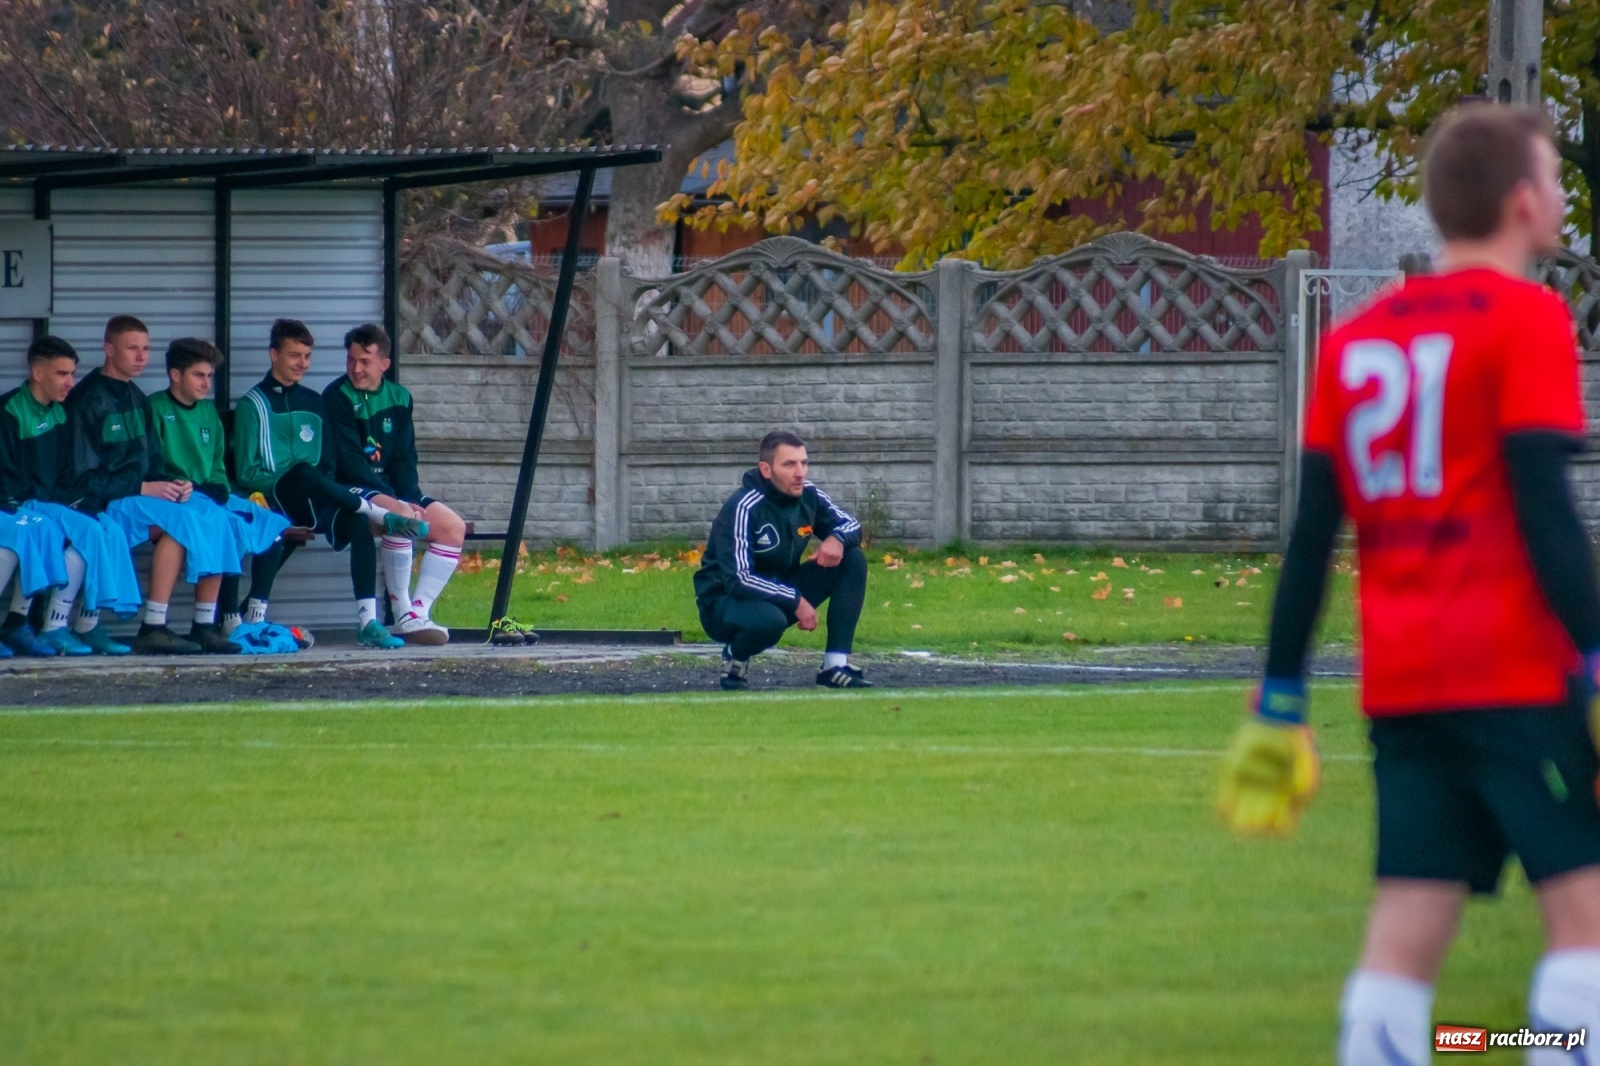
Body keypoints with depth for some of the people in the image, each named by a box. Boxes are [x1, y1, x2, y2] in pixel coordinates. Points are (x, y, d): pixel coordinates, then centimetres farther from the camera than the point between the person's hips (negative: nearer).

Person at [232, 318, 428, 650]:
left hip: (311, 504, 4)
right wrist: (294, 482, -14)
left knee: (358, 521, -29)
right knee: (303, 471, -38)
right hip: (272, 500, -4)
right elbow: (246, 472, -3)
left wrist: (323, 492, 1)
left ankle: (367, 622, -36)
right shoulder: (253, 404, 6)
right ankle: (384, 517, -31)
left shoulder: (313, 402, 21)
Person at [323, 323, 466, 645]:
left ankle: (419, 611, -12)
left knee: (453, 527, -8)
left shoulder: (399, 399, 11)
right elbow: (350, 461, -15)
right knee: (401, 515, -35)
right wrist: (397, 501, -21)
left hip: (392, 491, 7)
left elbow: (404, 459, 9)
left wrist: (411, 498, -11)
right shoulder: (337, 397, -7)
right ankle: (403, 615, -29)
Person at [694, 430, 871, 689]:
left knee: (853, 560, -9)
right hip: (725, 601, -7)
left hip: (782, 594, 7)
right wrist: (795, 601, -29)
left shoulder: (809, 496, -6)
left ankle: (835, 666, -11)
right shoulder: (743, 509, -25)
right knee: (770, 619, -41)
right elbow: (737, 580, -30)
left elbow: (850, 525, 8)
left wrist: (837, 539, -17)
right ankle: (735, 657, -4)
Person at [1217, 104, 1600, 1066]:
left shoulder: (1356, 338, 14)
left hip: (1399, 686, 6)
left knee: (1407, 936, 4)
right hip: (1515, 674, -6)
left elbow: (1312, 532, 13)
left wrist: (1279, 702, 15)